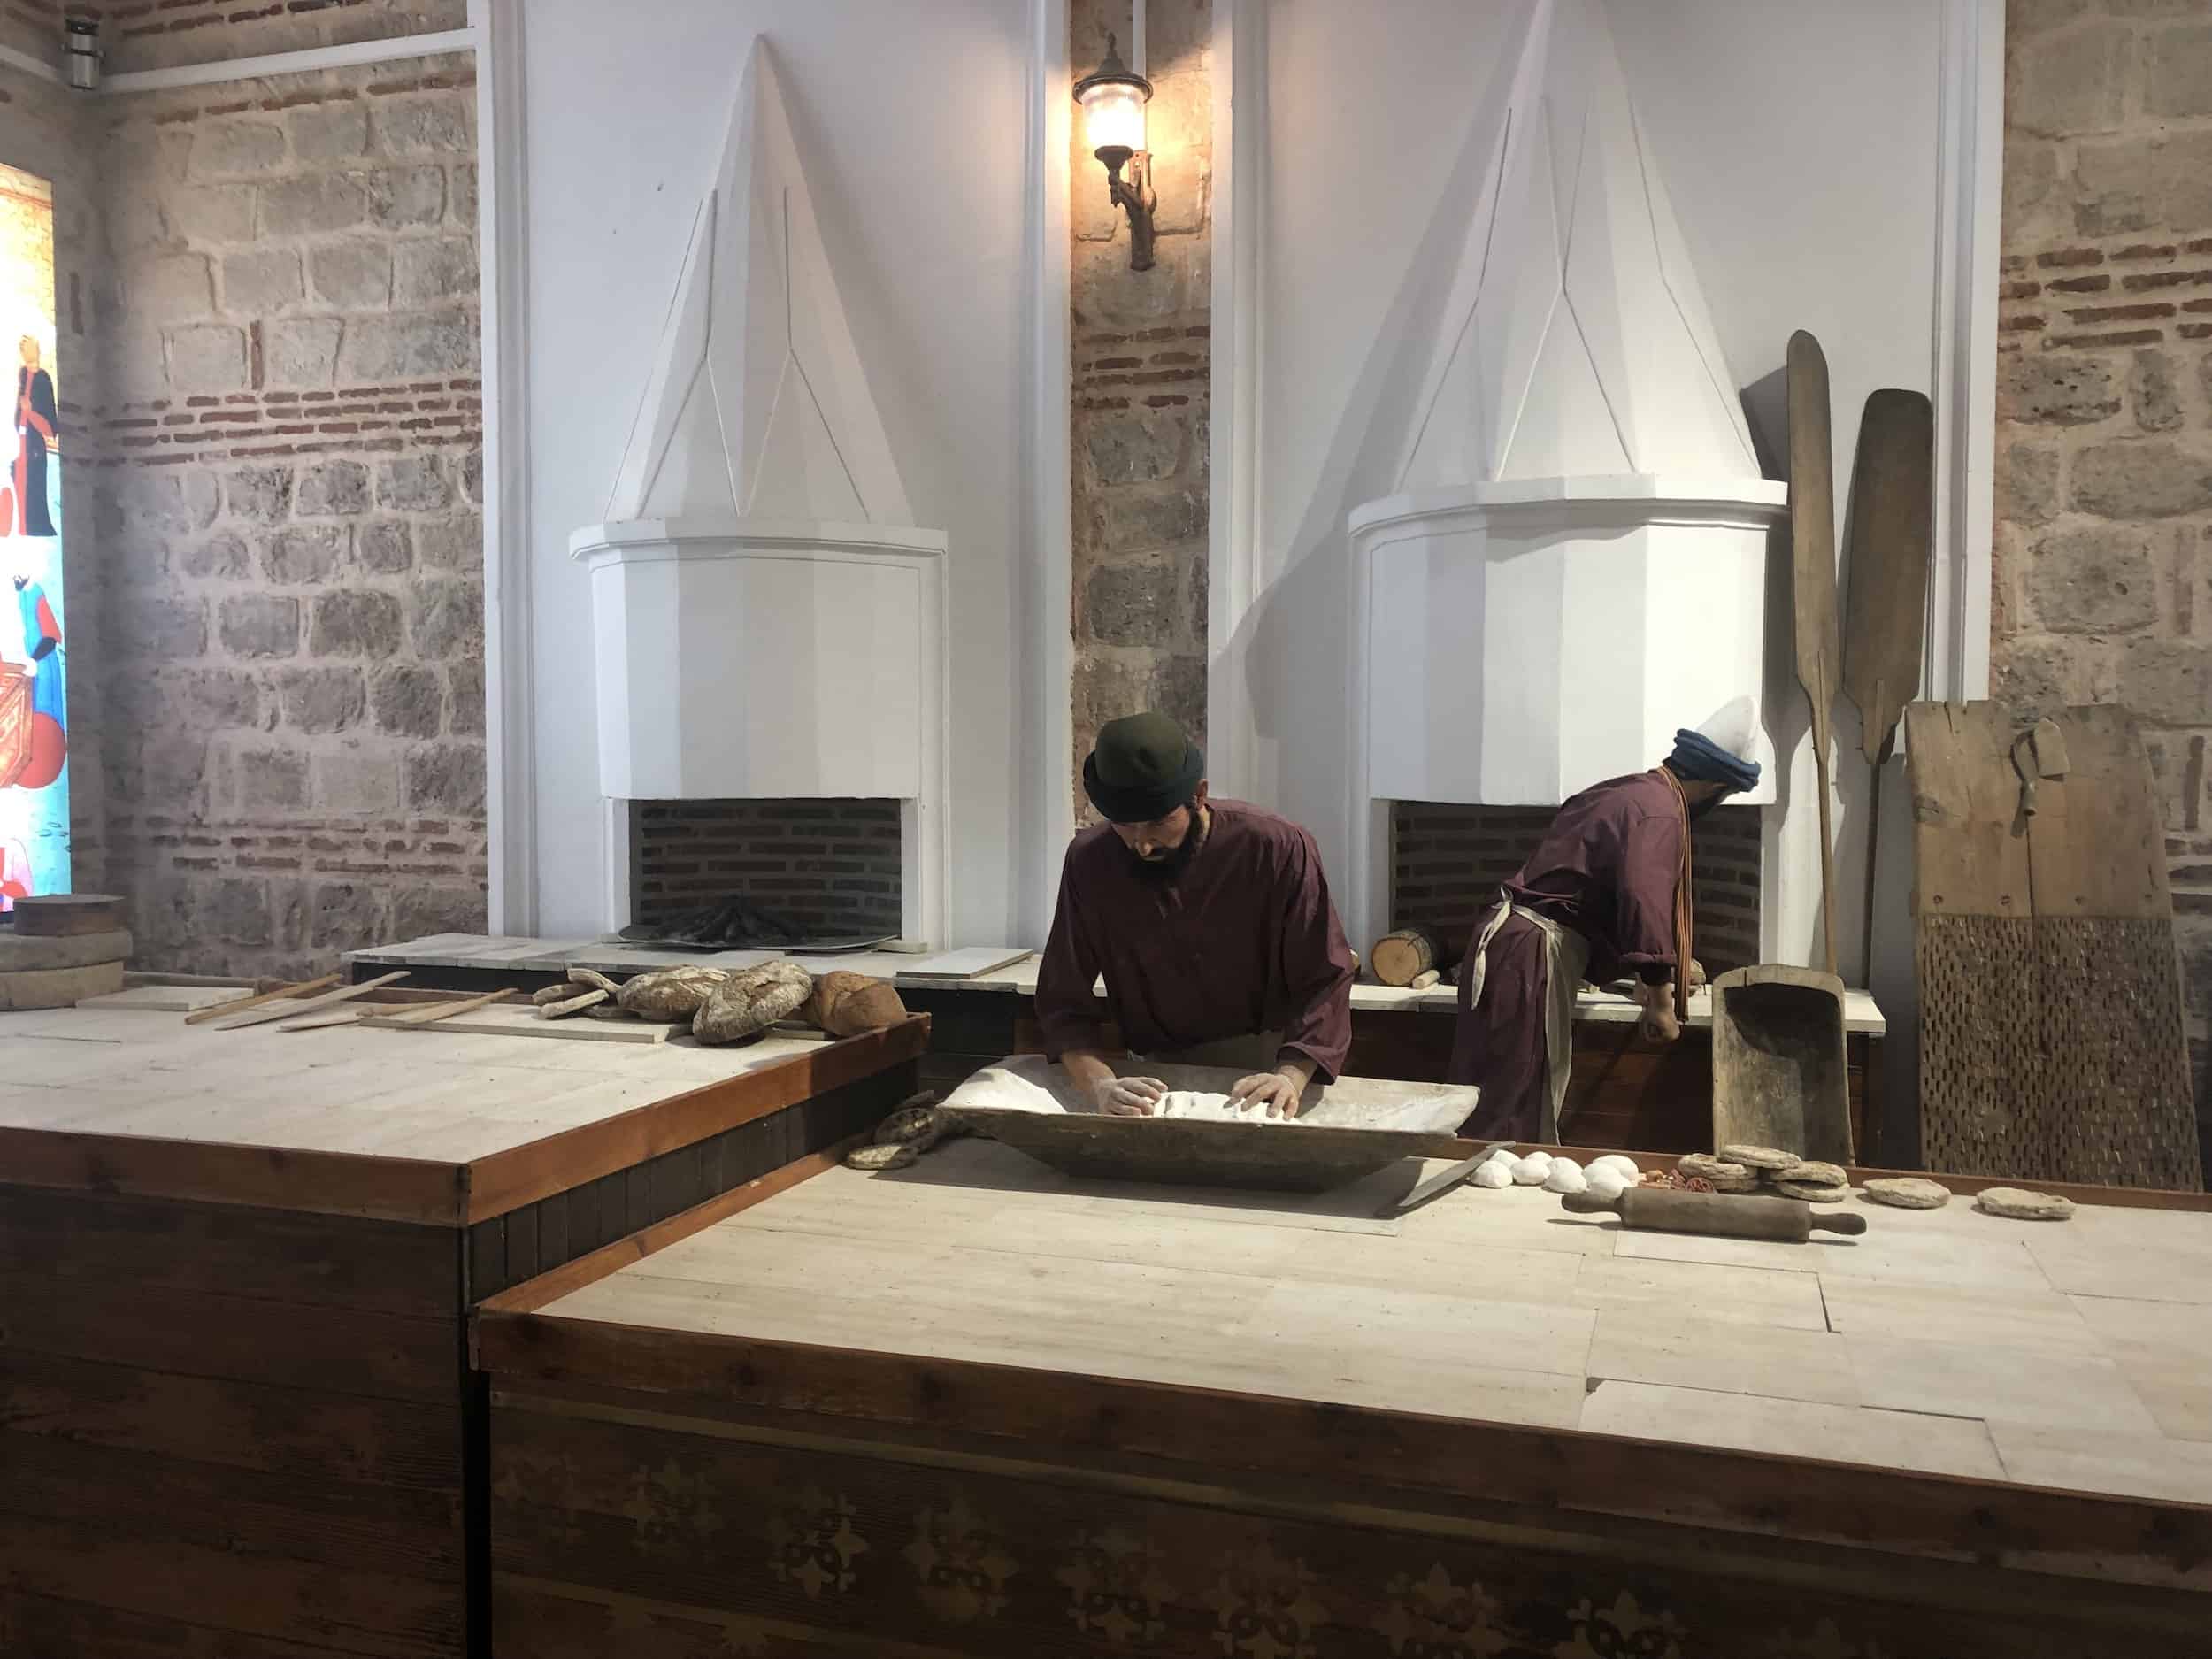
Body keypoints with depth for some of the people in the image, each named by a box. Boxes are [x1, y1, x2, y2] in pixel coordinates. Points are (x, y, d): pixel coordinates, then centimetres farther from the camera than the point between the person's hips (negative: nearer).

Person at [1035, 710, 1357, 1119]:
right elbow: (1062, 1000, -10)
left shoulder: (1279, 849, -17)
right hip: (1157, 1080, 0)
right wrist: (1101, 1084, -29)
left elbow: (1324, 981, -15)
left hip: (1267, 1069, 0)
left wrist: (1291, 1077, -32)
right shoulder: (1089, 861, -12)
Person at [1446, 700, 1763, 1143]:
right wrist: (1660, 999, -19)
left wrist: (1670, 964, 42)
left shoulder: (1625, 791, 21)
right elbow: (1645, 900, -25)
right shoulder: (1660, 809, -11)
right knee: (1519, 1111, -5)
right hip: (1535, 953, -10)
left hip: (1512, 940, 10)